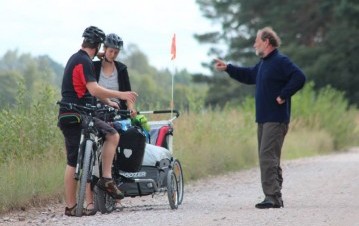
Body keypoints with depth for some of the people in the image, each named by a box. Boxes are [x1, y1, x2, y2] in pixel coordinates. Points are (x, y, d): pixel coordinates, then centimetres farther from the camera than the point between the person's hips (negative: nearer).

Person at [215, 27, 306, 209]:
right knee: (267, 158, 11)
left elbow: (299, 78, -23)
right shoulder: (263, 63, 19)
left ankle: (272, 197, -17)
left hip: (276, 120, -10)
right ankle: (275, 197, 15)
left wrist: (283, 95, -21)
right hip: (263, 119, 10)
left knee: (268, 157, -15)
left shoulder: (280, 62, -13)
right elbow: (249, 75, 36)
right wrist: (227, 68, 34)